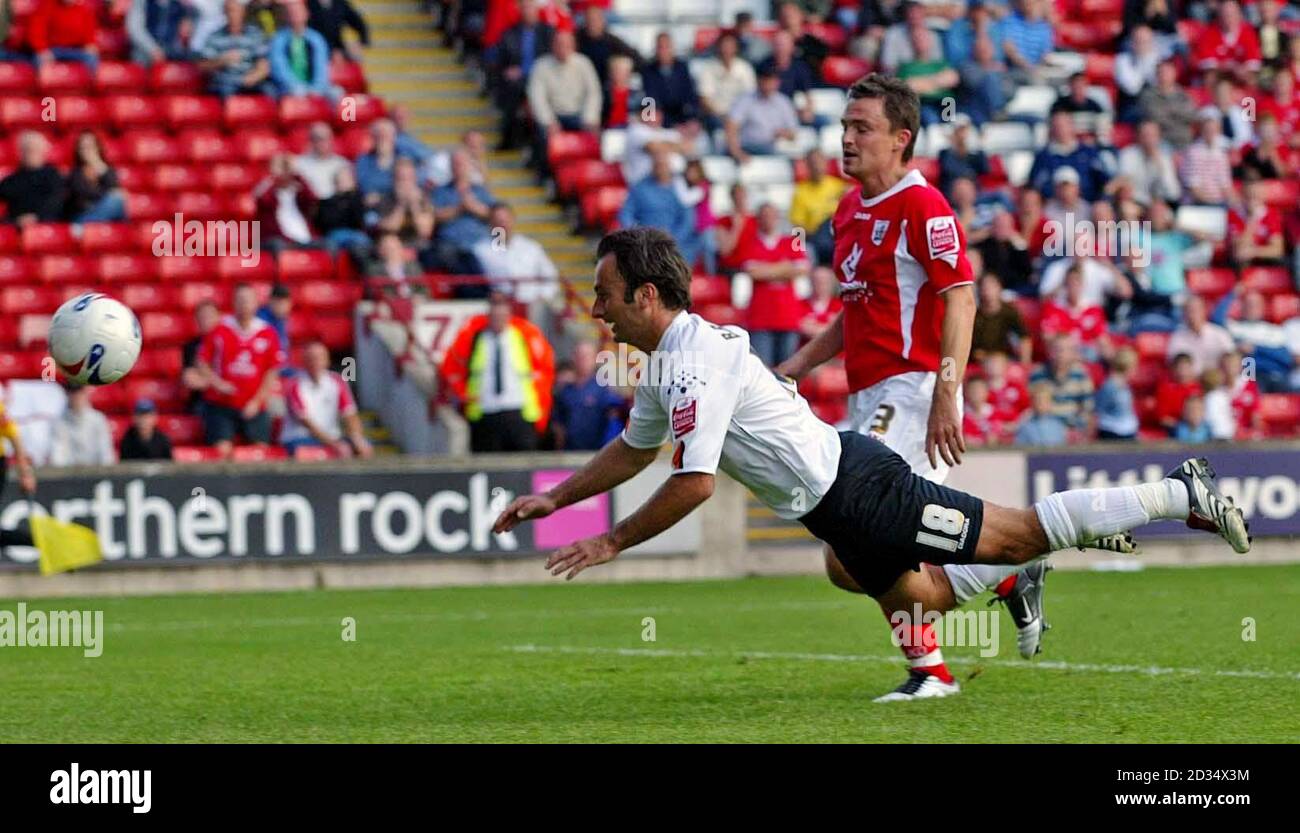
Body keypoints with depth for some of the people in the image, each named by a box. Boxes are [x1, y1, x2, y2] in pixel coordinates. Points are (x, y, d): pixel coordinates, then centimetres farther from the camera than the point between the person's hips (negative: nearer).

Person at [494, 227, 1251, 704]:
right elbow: (632, 452, 28)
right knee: (917, 598, 18)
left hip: (855, 489, -9)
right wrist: (554, 499, 23)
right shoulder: (670, 364, 12)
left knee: (1012, 538, -4)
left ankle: (1180, 495, 2)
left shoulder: (697, 366, -20)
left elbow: (695, 483, -26)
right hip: (840, 506, 9)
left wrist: (613, 542, -18)